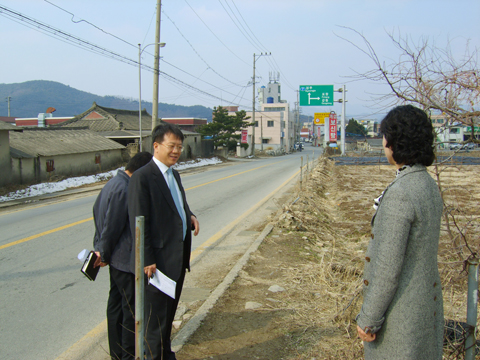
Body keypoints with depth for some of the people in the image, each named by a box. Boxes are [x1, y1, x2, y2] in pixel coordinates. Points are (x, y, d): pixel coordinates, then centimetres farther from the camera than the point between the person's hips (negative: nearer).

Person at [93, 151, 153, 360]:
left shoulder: (113, 183, 9)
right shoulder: (124, 190, -23)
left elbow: (97, 210, 18)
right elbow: (112, 226, -20)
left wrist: (100, 247, 19)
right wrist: (104, 254, -7)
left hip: (116, 257, 10)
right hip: (126, 259, -10)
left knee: (116, 302, 18)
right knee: (132, 306, 2)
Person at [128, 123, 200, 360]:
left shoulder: (173, 174, 11)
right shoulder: (142, 177, -17)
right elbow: (138, 223, -18)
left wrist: (189, 216, 1)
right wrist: (147, 260, -19)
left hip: (178, 258, 9)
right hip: (158, 260, -9)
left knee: (169, 312, 23)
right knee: (156, 316, 6)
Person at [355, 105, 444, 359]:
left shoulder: (399, 194, -26)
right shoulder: (429, 186, 3)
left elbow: (388, 266, -26)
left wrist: (368, 318, -16)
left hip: (400, 309, -9)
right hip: (427, 302, 9)